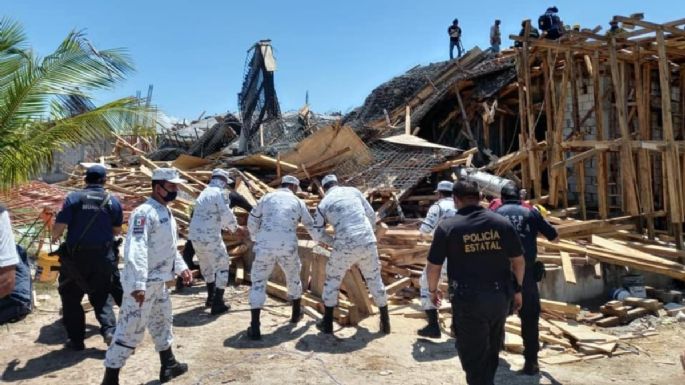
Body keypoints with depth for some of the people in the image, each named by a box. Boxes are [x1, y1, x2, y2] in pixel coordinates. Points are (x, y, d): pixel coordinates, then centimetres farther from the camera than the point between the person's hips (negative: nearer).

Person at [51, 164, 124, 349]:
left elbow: (59, 226, -10)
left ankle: (76, 339, 17)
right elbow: (117, 230, 8)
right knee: (101, 296, 17)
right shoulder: (113, 201, 1)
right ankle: (109, 330, -1)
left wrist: (55, 237, 12)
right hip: (103, 256, 2)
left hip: (76, 257, -2)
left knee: (71, 297, 14)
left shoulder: (73, 198, -6)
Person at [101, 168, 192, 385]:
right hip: (141, 285, -10)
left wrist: (181, 267, 15)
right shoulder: (144, 213, -20)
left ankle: (168, 366, 39)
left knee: (162, 322, 22)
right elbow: (135, 250, -29)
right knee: (131, 329, -4)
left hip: (158, 282, 10)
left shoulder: (166, 213, 11)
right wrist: (138, 284, -34)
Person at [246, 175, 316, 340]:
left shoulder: (268, 197, 15)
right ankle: (296, 313, 44)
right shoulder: (298, 202, 15)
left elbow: (252, 220, 20)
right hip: (288, 246, 0)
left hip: (265, 245, 0)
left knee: (258, 282, 9)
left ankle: (255, 327, 0)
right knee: (293, 276, 27)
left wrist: (255, 238, 39)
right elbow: (311, 226, 24)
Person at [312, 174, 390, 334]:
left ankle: (327, 323, 24)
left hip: (345, 246, -2)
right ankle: (385, 322, 25)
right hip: (367, 242, 2)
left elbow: (317, 234, 10)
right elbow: (371, 215, 17)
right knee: (375, 280, 19)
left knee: (332, 279, 19)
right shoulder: (353, 191, 13)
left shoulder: (323, 204, 8)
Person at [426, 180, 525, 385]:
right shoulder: (502, 223, -1)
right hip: (500, 297, 5)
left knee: (474, 357, 9)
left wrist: (433, 290, 13)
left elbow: (433, 267, -5)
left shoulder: (447, 226, -10)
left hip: (468, 300, -4)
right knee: (492, 350, 26)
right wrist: (517, 289, 20)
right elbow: (518, 261, 5)